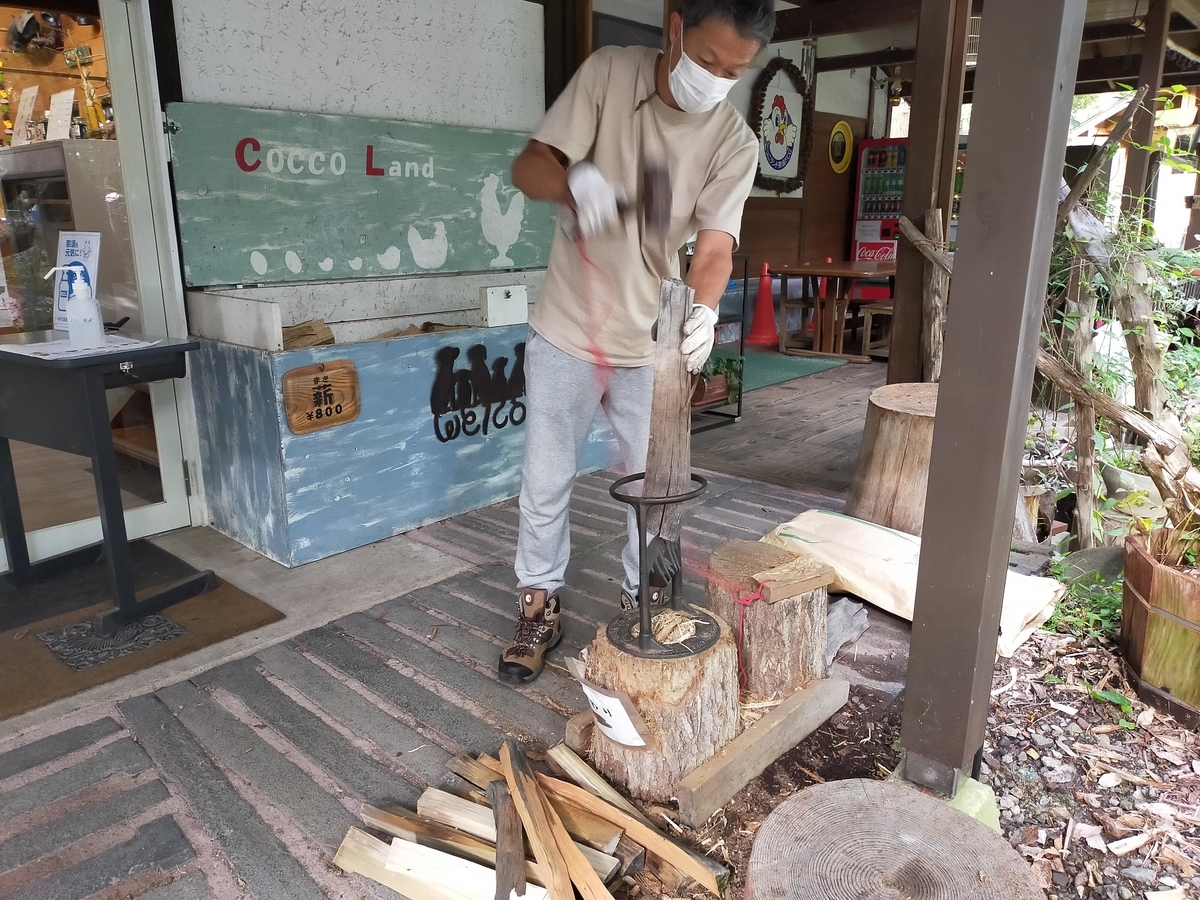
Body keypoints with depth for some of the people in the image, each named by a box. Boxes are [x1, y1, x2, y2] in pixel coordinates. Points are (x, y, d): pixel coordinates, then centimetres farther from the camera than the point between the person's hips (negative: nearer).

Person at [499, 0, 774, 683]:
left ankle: (641, 602, 31)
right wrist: (576, 181, -35)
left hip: (655, 343, 1)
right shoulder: (609, 72, -8)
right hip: (568, 329, 0)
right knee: (546, 481, 8)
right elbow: (529, 166, -11)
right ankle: (540, 607, 27)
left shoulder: (736, 143, -6)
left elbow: (715, 245, -13)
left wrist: (702, 310, -36)